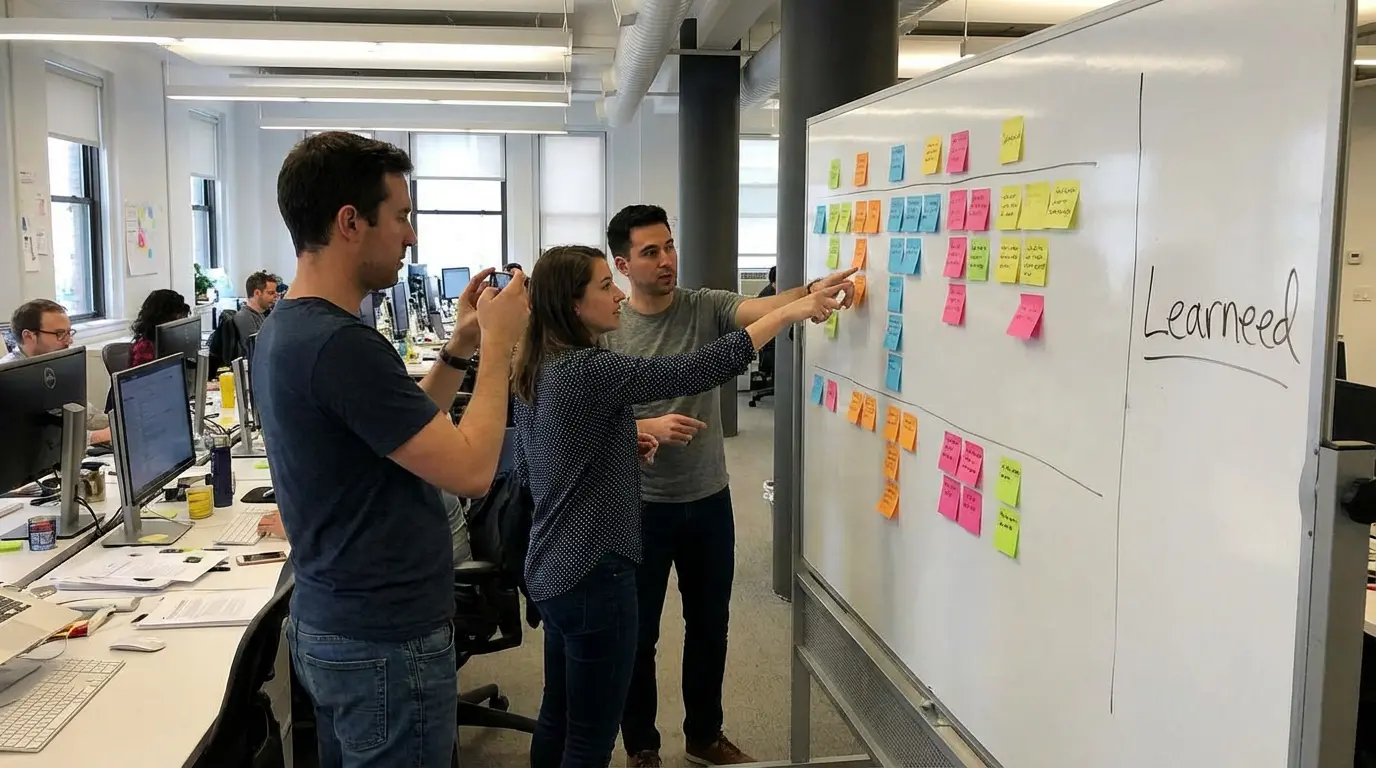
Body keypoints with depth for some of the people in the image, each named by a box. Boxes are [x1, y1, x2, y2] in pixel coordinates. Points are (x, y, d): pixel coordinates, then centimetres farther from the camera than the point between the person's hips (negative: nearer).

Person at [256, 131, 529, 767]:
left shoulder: (283, 329, 6)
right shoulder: (342, 344, -25)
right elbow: (471, 470, -24)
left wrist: (458, 351, 7)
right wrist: (498, 344, -13)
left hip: (325, 625, 10)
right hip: (386, 643, -10)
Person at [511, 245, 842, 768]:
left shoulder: (537, 373, 6)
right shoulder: (587, 370, -22)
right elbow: (697, 372, -25)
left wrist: (620, 449, 9)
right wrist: (790, 312, -20)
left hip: (551, 571, 10)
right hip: (592, 574, -10)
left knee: (558, 719, 22)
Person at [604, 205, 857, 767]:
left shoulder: (706, 308, -4)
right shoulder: (607, 332, -9)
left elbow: (761, 309, -24)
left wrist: (810, 293, -43)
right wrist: (647, 428, -26)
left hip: (709, 501, 3)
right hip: (643, 507, -3)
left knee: (710, 626, 18)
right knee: (639, 633, 11)